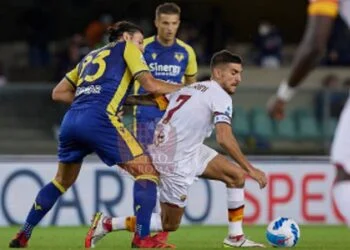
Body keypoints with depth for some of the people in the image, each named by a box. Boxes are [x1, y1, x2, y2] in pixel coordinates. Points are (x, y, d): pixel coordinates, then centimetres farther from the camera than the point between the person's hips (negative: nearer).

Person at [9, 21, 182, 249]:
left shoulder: (90, 57, 32)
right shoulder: (126, 48, 15)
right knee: (147, 171, -2)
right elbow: (151, 85, 2)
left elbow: (58, 93, 30)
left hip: (71, 121, 7)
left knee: (62, 181, 27)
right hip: (99, 120, -7)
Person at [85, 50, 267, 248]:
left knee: (236, 175, 8)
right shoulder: (220, 96, -16)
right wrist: (250, 169, -23)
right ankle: (106, 224, 8)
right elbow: (224, 138, -26)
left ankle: (236, 237, 13)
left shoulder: (193, 88, 11)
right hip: (176, 163, -9)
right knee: (169, 225, 4)